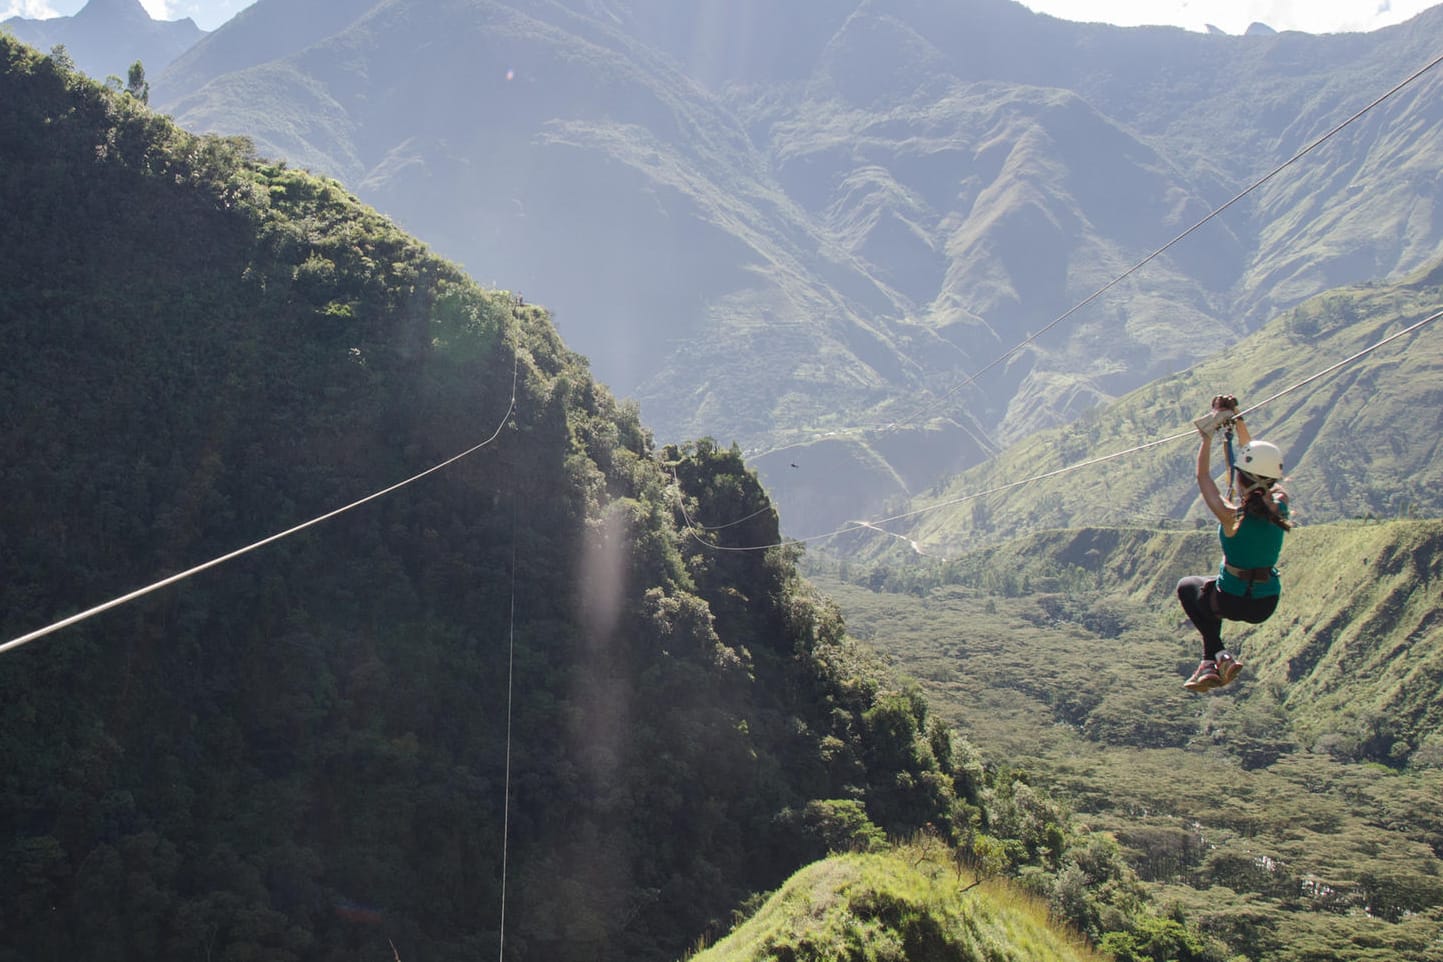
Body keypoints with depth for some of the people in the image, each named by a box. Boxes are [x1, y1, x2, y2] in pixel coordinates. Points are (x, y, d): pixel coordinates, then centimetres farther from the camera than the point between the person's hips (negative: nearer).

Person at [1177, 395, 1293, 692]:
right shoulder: (1280, 506, -11)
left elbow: (1203, 476, -10)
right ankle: (1213, 662, 26)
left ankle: (1218, 655, 16)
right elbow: (1258, 461, 3)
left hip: (1233, 602, -5)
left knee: (1188, 585, 27)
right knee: (1212, 586, 34)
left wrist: (1209, 436, -3)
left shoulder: (1231, 517, -25)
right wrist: (1238, 422, 7)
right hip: (1268, 604, 5)